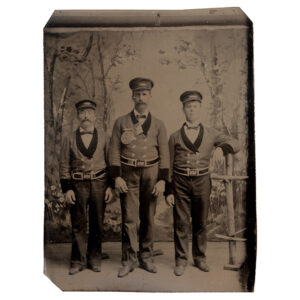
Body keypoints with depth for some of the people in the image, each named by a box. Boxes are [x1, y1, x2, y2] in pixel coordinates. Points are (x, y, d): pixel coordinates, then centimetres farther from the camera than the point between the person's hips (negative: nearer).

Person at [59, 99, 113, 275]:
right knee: (78, 225, 5)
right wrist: (67, 189, -3)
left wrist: (110, 186, 0)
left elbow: (111, 162, 6)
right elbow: (64, 166, 5)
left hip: (99, 184, 1)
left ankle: (94, 259, 24)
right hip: (78, 186, 0)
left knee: (97, 224, 9)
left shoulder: (104, 138, 5)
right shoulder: (70, 140, 5)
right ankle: (78, 261, 19)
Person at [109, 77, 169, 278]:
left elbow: (164, 154, 3)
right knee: (129, 218, -1)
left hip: (151, 173, 1)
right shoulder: (121, 122, 4)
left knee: (148, 218, 9)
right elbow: (115, 151, 1)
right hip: (128, 174, -1)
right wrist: (117, 177, -7)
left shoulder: (158, 125, 5)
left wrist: (162, 180, -5)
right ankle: (129, 260, 12)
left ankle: (146, 257, 23)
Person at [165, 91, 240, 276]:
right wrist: (168, 191, 1)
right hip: (181, 182, -1)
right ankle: (181, 260, 15)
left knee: (200, 223, 10)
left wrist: (221, 148, -25)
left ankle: (200, 257, 27)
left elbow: (235, 144, -2)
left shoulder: (210, 134, 7)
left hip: (202, 181, 1)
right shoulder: (175, 137, 5)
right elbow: (169, 165, 6)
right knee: (181, 223, 1)